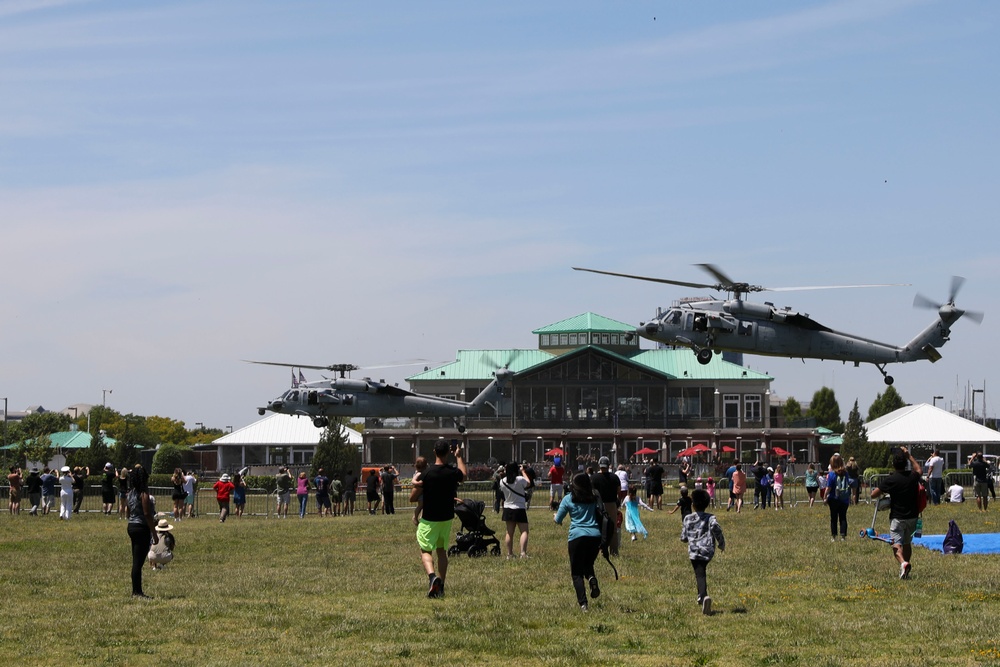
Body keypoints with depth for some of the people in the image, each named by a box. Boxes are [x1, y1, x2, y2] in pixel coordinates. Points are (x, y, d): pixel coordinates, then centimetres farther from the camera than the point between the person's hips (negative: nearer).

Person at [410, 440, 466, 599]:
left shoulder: (427, 473, -18)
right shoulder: (453, 472, -7)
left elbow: (413, 498, -12)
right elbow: (464, 474, 21)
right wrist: (459, 456, 32)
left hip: (429, 519, -4)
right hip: (447, 518, 4)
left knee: (425, 550, 1)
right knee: (442, 551, 17)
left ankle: (432, 576, -27)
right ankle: (441, 587, 16)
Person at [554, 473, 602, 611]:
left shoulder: (568, 500, 3)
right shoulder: (595, 499, 11)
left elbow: (558, 520, 9)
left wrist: (556, 515, 32)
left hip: (577, 536, -3)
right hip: (595, 536, 3)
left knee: (577, 573, 4)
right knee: (588, 565, 23)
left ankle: (583, 603, -11)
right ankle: (592, 579, -12)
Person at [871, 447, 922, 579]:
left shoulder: (890, 480, -14)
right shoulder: (913, 476, -1)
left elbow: (873, 495, -10)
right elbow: (918, 469, 26)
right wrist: (909, 455, 26)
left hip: (897, 517, -5)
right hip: (912, 517, 5)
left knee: (897, 543, -8)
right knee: (907, 542, 20)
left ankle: (903, 563, -34)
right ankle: (906, 567, 24)